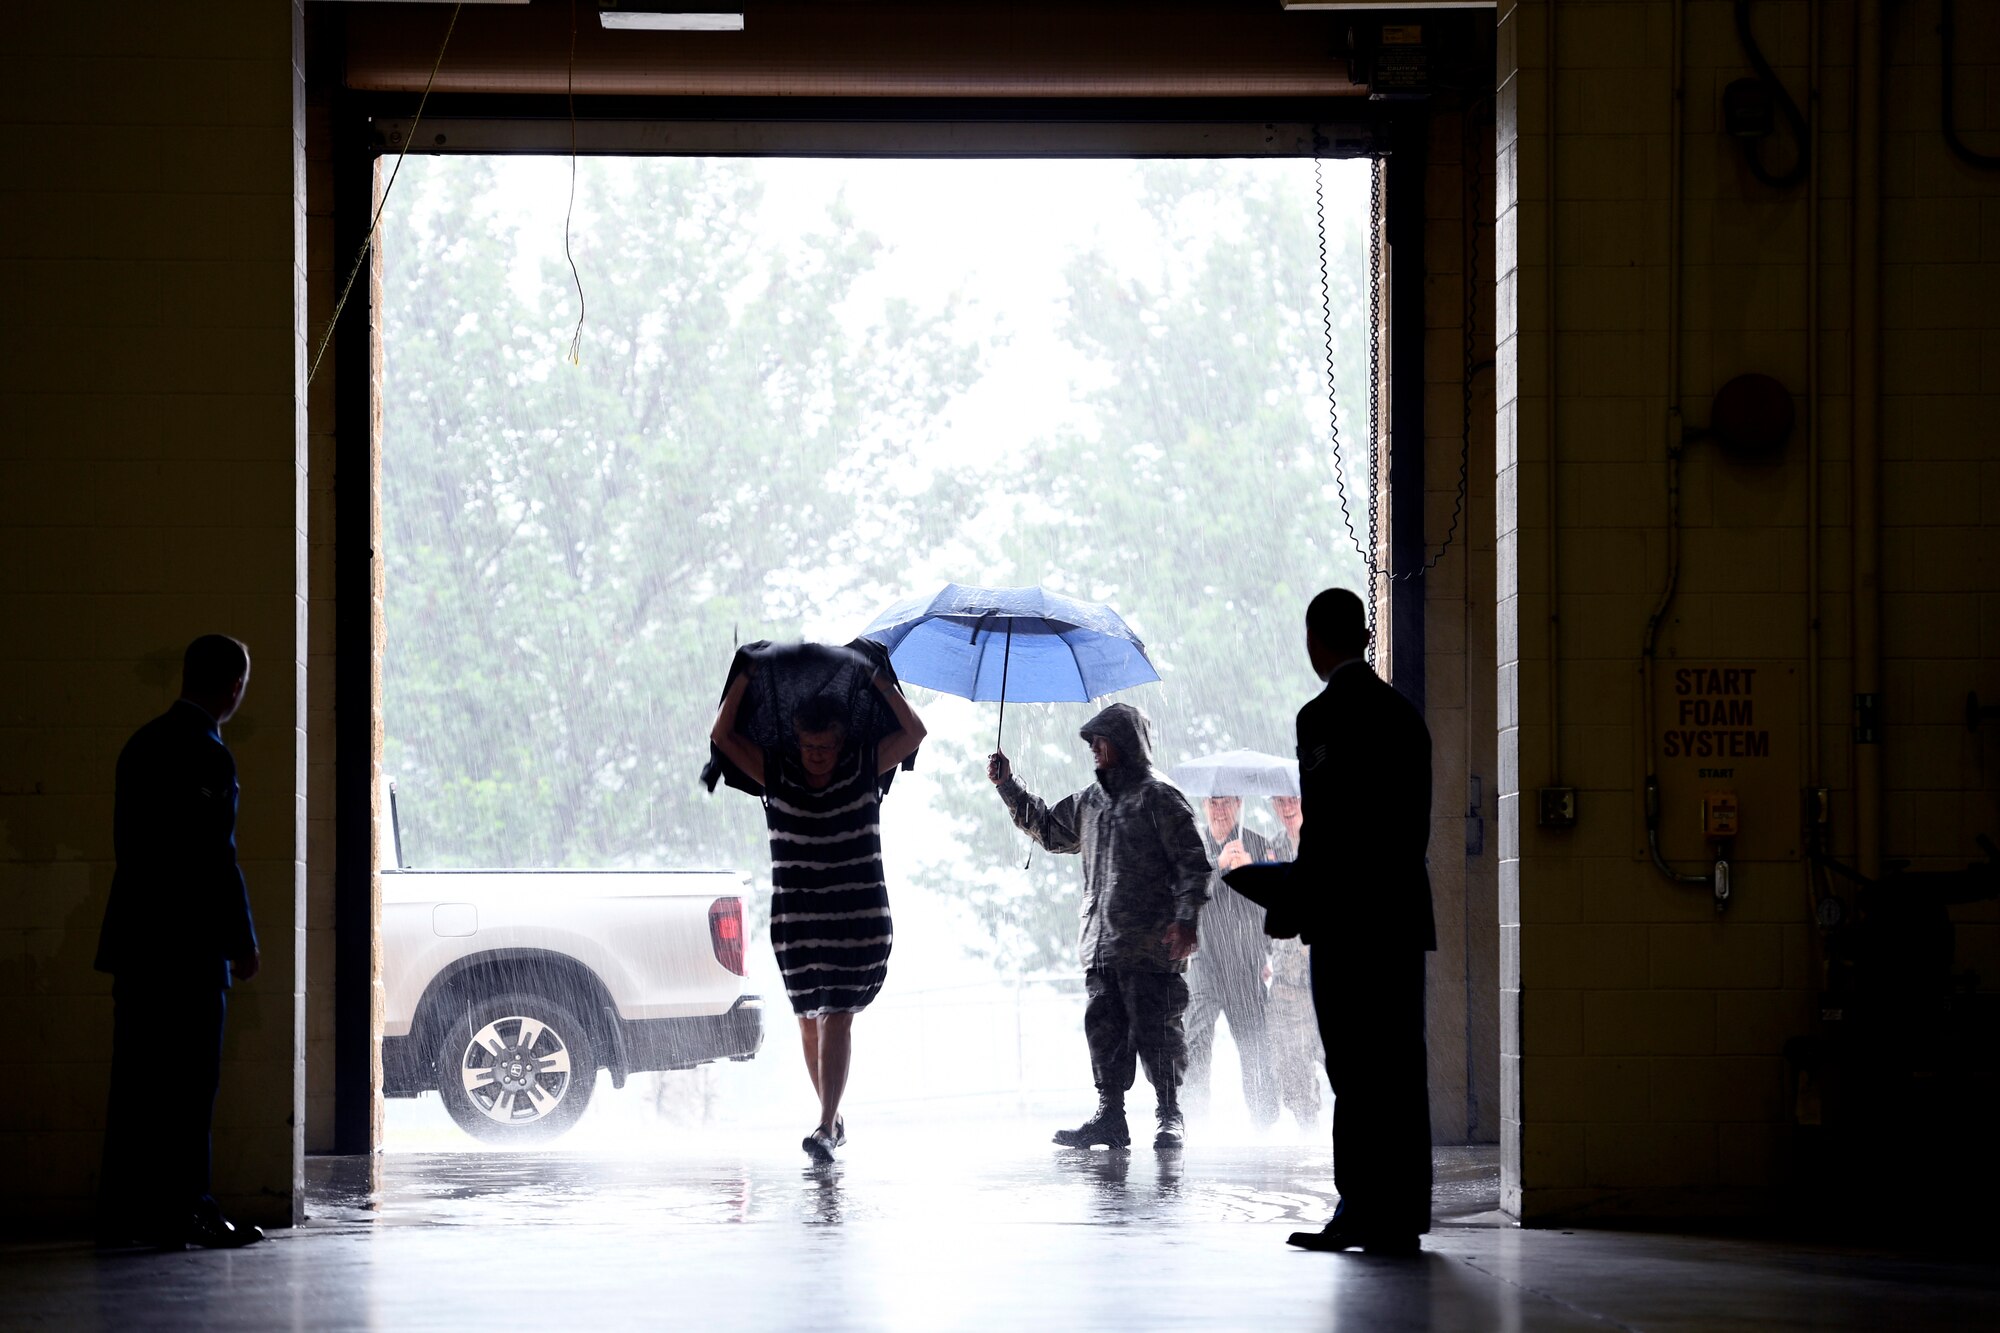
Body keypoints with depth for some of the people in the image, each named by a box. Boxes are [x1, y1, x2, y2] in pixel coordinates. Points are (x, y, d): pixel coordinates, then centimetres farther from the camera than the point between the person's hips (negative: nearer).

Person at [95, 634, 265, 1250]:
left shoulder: (142, 743, 12)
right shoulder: (207, 756, -14)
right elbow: (216, 858, -16)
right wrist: (242, 941, -8)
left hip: (135, 940, 8)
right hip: (188, 944, -8)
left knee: (137, 1080, 10)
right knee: (189, 1080, -3)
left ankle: (122, 1212, 11)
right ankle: (183, 1210, -3)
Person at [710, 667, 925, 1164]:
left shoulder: (865, 767, 1)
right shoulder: (776, 773, 3)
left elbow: (914, 733, -3)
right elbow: (722, 735, 1)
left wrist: (877, 680, -3)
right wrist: (746, 678, -2)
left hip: (859, 919, -2)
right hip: (795, 922, 2)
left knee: (837, 1019, -11)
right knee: (810, 1022, 7)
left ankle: (826, 1128, -18)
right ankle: (831, 1116, 23)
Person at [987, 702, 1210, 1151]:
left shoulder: (1159, 798, -4)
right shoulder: (1090, 802, 18)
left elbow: (1193, 863, -8)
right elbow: (1047, 828, 34)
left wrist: (1186, 919, -18)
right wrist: (1008, 787, 27)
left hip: (1151, 946, -7)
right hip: (1101, 943, 7)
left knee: (1155, 1030, -5)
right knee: (1103, 1030, 5)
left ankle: (1169, 1115, 2)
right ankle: (1110, 1117, 9)